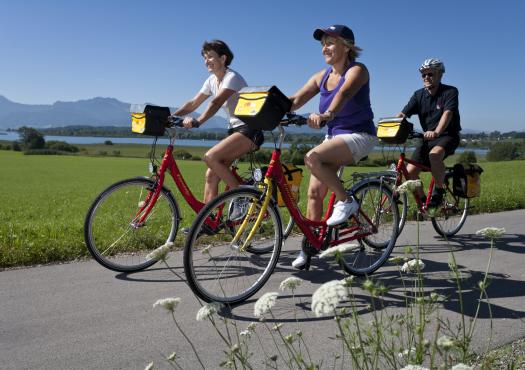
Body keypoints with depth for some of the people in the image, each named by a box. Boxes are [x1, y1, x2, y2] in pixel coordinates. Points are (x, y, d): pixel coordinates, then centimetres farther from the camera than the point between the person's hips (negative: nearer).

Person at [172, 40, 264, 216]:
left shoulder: (232, 77, -13)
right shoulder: (212, 80, 11)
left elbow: (216, 103, -29)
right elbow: (193, 103, 8)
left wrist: (197, 122, -42)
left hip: (249, 130, -8)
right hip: (235, 130, 8)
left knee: (210, 157, -25)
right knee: (211, 175, -2)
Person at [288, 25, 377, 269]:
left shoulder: (357, 71, -11)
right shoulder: (322, 76, 8)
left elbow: (343, 94, -33)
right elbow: (297, 98, -3)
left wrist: (326, 115, -52)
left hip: (359, 135, -7)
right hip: (334, 135, 7)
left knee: (312, 157, -31)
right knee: (314, 191, -2)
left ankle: (346, 201, -13)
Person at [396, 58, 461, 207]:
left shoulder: (450, 92, -10)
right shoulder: (419, 95, 3)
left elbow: (447, 113, -28)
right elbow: (403, 114, -8)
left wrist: (436, 132, -47)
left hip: (448, 136, -5)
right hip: (428, 138, 5)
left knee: (434, 154, -38)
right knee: (410, 171, -9)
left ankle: (439, 191, -18)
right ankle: (423, 201, 12)